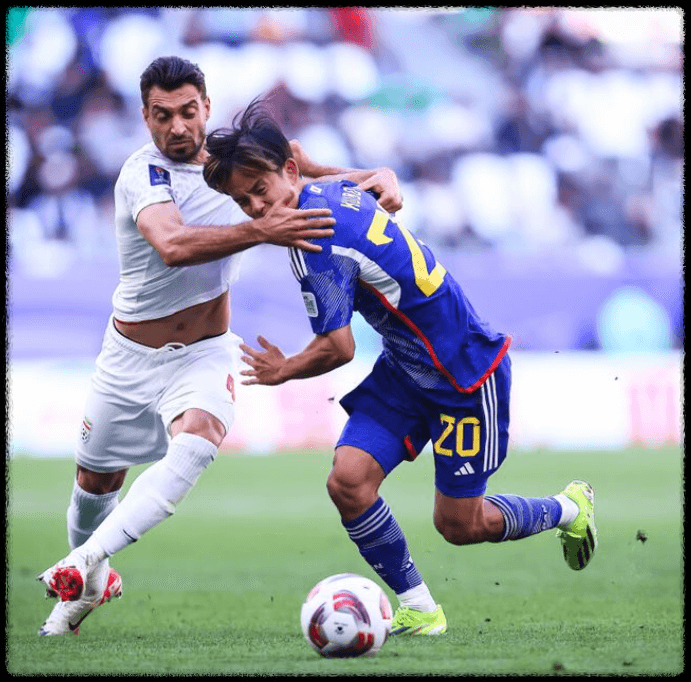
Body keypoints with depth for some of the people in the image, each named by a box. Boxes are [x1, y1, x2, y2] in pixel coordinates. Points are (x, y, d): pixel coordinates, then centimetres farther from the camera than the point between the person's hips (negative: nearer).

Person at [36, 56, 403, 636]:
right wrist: (261, 230, -53)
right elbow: (173, 245, -41)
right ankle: (92, 582, 44)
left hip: (205, 354, 1)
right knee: (97, 477, 14)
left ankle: (86, 562, -35)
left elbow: (294, 167, 9)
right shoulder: (144, 173, -22)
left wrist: (372, 178, -11)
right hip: (130, 353, -1)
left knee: (196, 439, -30)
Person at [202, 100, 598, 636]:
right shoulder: (338, 190, -3)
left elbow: (338, 348, -23)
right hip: (407, 366, 9)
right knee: (348, 480, -8)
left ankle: (569, 509, 31)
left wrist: (284, 370, -5)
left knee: (458, 526, 4)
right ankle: (419, 610, 5)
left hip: (467, 371, -9)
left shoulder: (317, 238, -28)